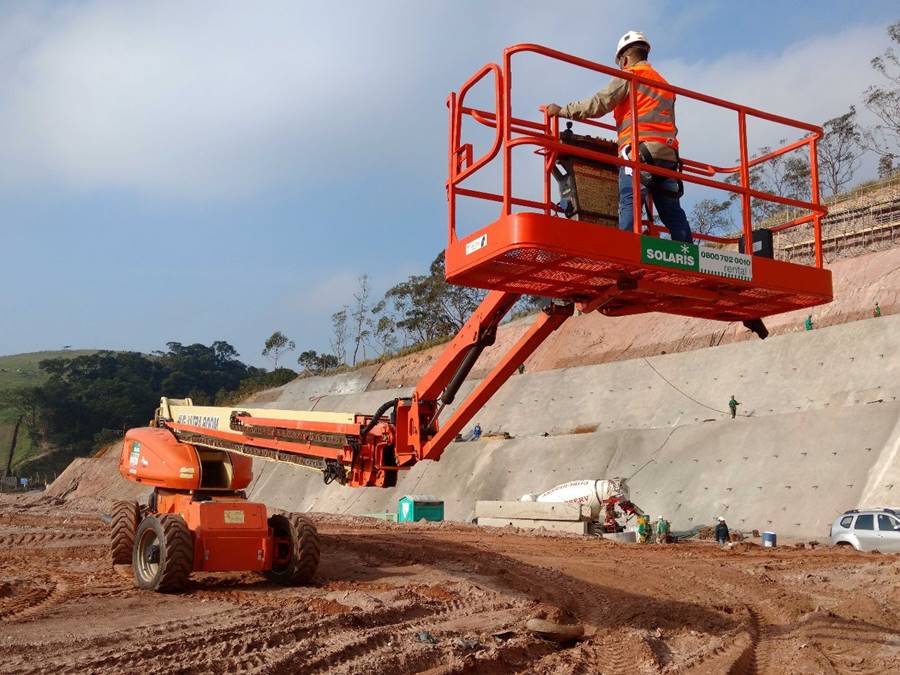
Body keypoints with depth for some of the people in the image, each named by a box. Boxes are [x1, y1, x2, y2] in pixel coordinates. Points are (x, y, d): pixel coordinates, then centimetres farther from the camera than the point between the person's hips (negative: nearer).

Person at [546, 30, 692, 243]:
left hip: (639, 150, -7)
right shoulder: (664, 83, 31)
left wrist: (561, 111, 7)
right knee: (672, 212, 4)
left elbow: (598, 104, 0)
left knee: (629, 205, -15)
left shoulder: (629, 75, 8)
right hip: (667, 153, 7)